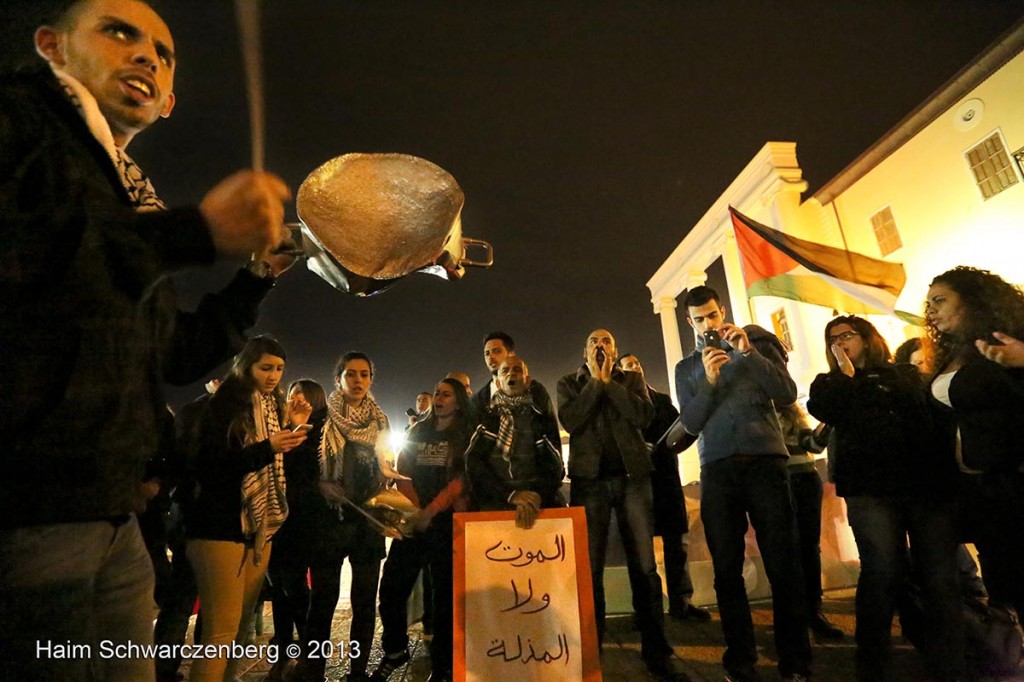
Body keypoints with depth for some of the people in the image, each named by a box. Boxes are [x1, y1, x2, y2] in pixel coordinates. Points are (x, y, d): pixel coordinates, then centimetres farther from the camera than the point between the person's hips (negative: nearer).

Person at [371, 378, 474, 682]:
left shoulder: (467, 437, 2)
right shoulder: (417, 432, 13)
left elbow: (461, 479, -10)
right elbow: (403, 473, 6)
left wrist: (430, 512, -19)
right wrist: (414, 510, -8)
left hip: (447, 522, -3)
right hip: (412, 522, 4)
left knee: (445, 593, 2)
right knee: (392, 588, 3)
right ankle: (395, 651, 26)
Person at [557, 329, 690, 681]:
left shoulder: (632, 379, 13)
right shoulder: (568, 383, 12)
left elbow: (643, 415, -5)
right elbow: (570, 420, -7)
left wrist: (608, 380, -5)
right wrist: (595, 380, -4)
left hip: (632, 476, 1)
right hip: (589, 479, 0)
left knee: (644, 567, 1)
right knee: (590, 569, 3)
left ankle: (656, 652, 13)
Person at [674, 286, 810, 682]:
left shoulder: (757, 344, 11)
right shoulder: (687, 367, 14)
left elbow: (787, 395, -2)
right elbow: (691, 424, 2)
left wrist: (748, 352, -11)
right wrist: (708, 380, -12)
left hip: (766, 461, -1)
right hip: (718, 470, 2)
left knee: (783, 565, -1)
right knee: (727, 570, 4)